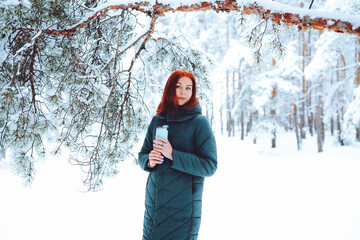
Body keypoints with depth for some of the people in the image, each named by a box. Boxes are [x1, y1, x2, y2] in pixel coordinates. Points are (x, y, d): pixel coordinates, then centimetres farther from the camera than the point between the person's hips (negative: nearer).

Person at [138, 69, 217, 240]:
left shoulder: (199, 122, -7)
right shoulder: (157, 120, 9)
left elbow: (210, 166, -12)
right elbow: (142, 155, 15)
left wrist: (173, 155, -20)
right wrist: (149, 161, -9)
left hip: (183, 206, -4)